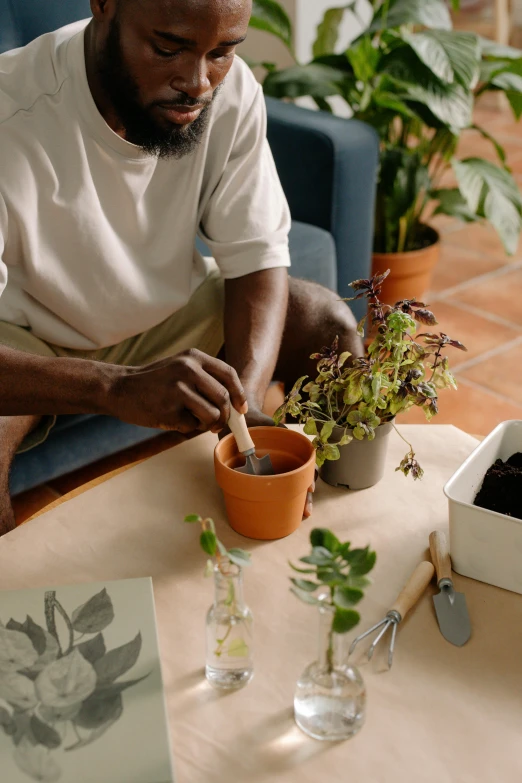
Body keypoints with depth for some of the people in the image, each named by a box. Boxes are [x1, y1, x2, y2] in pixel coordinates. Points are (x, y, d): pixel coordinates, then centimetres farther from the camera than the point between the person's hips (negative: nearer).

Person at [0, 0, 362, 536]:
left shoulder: (231, 91, -18)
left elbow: (257, 257, -14)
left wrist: (244, 401, -30)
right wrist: (119, 390, -54)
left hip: (163, 309, 5)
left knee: (329, 325, -10)